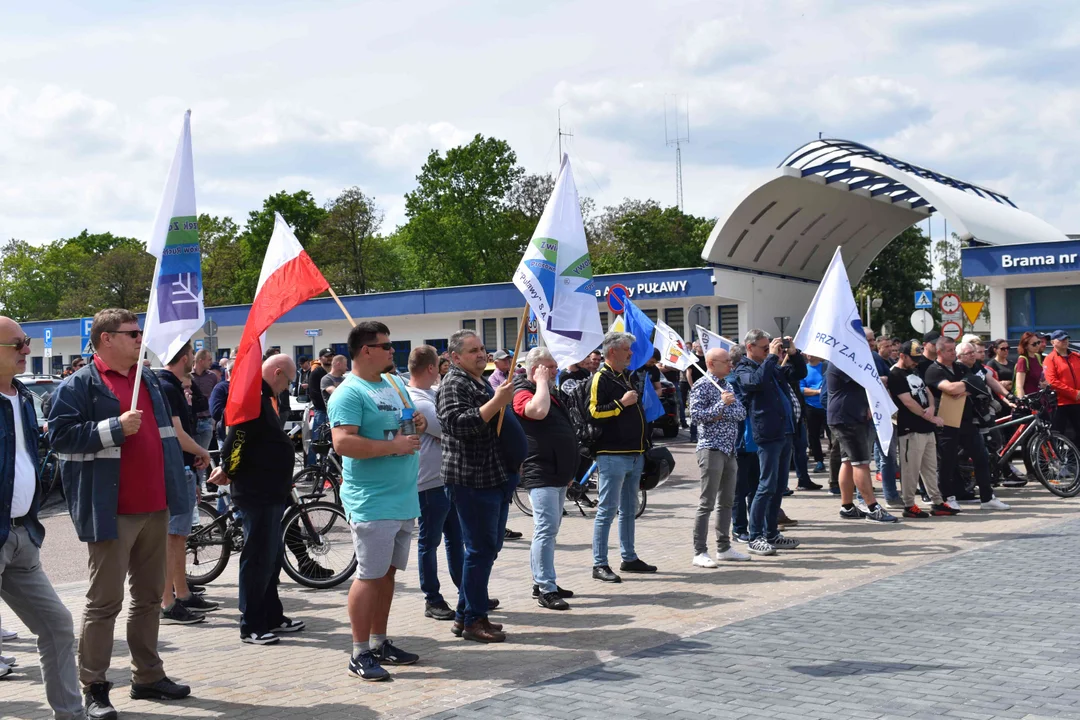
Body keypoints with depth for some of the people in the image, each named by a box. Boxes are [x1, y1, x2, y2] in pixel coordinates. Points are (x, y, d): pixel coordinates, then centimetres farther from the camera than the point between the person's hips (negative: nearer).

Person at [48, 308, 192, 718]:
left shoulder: (149, 379, 16)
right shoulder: (79, 386, -6)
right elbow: (60, 435, -15)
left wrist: (175, 488, 21)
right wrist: (115, 428, -21)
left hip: (154, 507, 7)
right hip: (112, 511, -7)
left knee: (149, 596, 14)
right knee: (105, 601, -1)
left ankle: (148, 676, 24)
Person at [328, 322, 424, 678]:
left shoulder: (396, 384, 16)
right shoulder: (349, 393, -13)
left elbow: (410, 421, 29)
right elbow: (343, 442, -24)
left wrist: (421, 424, 5)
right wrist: (393, 446, -21)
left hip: (404, 499, 9)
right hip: (372, 502, -8)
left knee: (388, 572, 15)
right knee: (370, 575, -5)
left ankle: (379, 642, 25)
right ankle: (360, 654, 3)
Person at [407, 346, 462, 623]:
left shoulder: (433, 394, 11)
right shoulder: (417, 402, -20)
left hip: (449, 478, 10)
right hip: (430, 483, -10)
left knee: (455, 538, 16)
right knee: (429, 542, 3)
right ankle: (433, 600, 12)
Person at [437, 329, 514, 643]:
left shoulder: (482, 383, 21)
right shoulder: (454, 384, -10)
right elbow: (458, 423, -26)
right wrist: (496, 402, -28)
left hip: (494, 477, 10)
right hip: (471, 479, -10)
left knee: (489, 547, 13)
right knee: (481, 549, -7)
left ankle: (465, 614, 22)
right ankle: (474, 620, 2)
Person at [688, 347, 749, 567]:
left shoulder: (728, 386, 16)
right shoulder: (702, 386, -7)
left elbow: (742, 413, 7)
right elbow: (695, 416, -16)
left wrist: (722, 413, -10)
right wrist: (721, 404, -20)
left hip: (730, 450, 8)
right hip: (711, 448, -8)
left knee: (726, 501, 12)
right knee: (707, 503, -8)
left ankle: (723, 548, 20)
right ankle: (700, 552, -5)